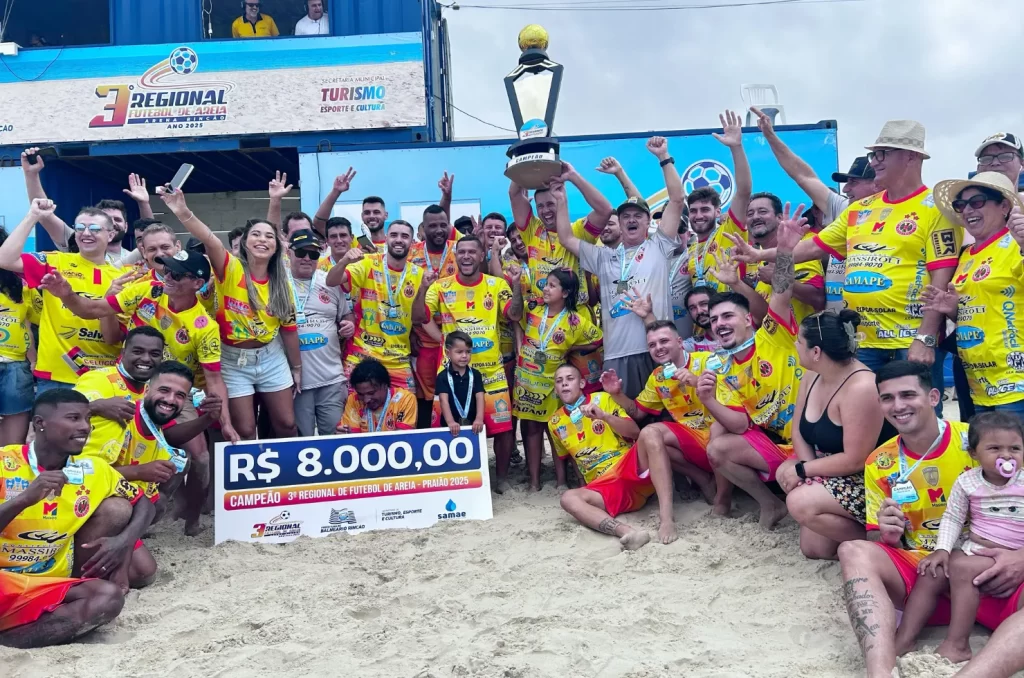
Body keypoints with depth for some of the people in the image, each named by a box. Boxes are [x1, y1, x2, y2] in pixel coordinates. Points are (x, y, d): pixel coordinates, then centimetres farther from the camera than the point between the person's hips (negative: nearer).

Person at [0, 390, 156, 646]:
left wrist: (125, 540, -7)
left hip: (49, 585, 8)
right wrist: (24, 499, -29)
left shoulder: (93, 471, 2)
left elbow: (143, 504, 13)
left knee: (109, 597, -23)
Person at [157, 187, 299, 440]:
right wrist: (183, 213, -52)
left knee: (286, 423, 9)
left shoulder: (280, 283, -1)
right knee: (244, 430, 3)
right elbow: (211, 241, -33)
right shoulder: (231, 269, -13)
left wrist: (296, 367, 11)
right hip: (233, 360, -3)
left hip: (272, 358, 3)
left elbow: (289, 328, 6)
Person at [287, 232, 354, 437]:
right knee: (302, 440, 7)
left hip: (332, 378, 3)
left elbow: (346, 314, 21)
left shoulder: (331, 282, 10)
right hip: (296, 379, -3)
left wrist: (350, 324, -2)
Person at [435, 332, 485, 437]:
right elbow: (444, 400, -15)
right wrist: (450, 422, -29)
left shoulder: (475, 374, 3)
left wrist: (479, 419, -21)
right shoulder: (443, 376, -5)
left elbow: (480, 397, -5)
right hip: (450, 426, -2)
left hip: (472, 423, 2)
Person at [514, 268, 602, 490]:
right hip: (526, 379, 3)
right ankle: (534, 480, 14)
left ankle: (561, 479, 15)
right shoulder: (532, 312, 0)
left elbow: (597, 340, 0)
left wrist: (570, 348, -3)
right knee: (531, 428, 8)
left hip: (552, 382, -2)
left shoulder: (575, 320, -8)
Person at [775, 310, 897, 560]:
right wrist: (807, 470, -14)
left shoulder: (861, 388, -27)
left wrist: (802, 470, -18)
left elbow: (855, 460, -26)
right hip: (836, 473, 9)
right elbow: (799, 432, 5)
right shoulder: (812, 380, 1)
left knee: (800, 503, -24)